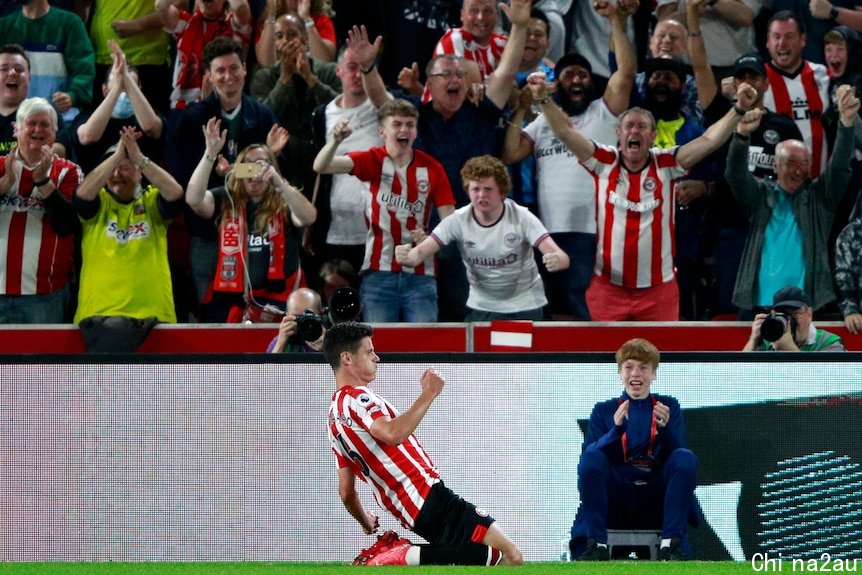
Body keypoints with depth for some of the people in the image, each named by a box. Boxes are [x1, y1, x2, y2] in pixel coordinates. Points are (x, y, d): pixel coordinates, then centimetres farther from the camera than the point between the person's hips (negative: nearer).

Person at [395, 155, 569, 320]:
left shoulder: (522, 217, -17)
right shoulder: (458, 220, -12)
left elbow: (562, 258, -25)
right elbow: (420, 252, -17)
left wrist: (556, 260, -51)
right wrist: (406, 257, -43)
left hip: (525, 308, -1)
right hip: (481, 308, 1)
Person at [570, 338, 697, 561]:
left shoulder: (668, 407, 16)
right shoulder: (604, 411, 15)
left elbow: (675, 457, 1)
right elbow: (590, 459, -1)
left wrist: (665, 428, -19)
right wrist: (617, 429, -17)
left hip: (658, 500, 0)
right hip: (615, 499, 0)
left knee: (685, 458, -26)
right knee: (591, 458, -28)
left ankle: (672, 543, -31)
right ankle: (596, 544, -31)